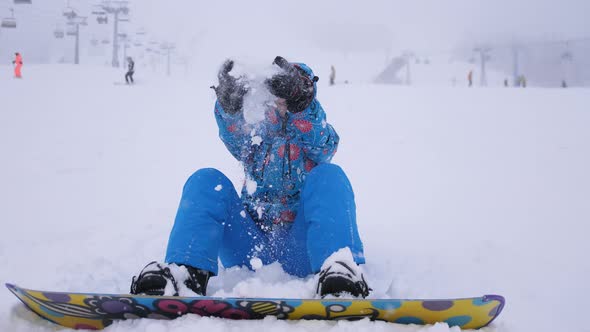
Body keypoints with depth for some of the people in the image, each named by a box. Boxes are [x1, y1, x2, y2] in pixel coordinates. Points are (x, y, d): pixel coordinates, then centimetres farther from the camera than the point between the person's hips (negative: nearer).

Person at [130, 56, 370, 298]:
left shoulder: (318, 141, 17)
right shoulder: (257, 138, 22)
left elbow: (324, 141, -9)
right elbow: (234, 136, -2)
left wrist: (301, 102, -29)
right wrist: (229, 104, -26)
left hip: (301, 252, -2)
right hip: (251, 248, 2)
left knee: (328, 175, -23)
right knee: (207, 180, -13)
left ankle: (339, 271, -50)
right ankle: (186, 273, -37)